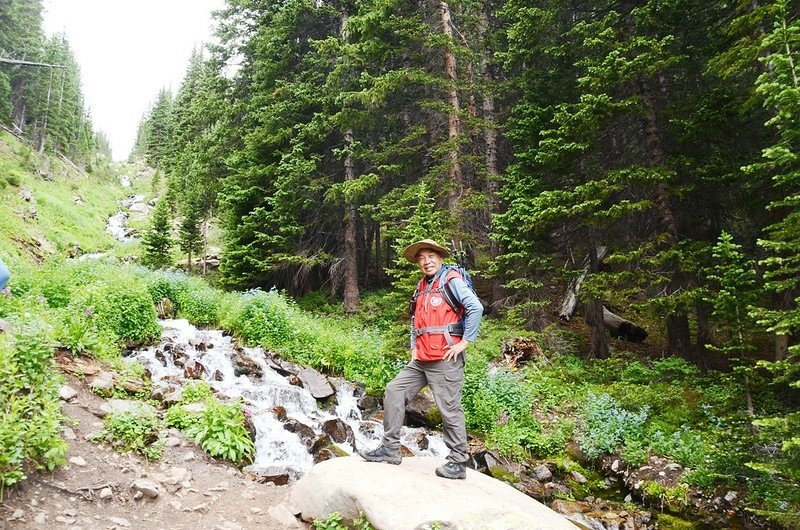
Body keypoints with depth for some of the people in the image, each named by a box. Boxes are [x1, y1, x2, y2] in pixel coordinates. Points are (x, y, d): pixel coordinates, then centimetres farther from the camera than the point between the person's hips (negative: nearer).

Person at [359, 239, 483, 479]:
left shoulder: (452, 281, -5)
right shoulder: (422, 288, 18)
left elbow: (476, 308, -16)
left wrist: (464, 342, -16)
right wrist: (414, 347, 17)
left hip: (445, 359, -8)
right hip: (420, 360, 9)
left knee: (449, 409, -4)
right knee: (394, 391, 6)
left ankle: (458, 462, 8)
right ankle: (390, 448, 13)